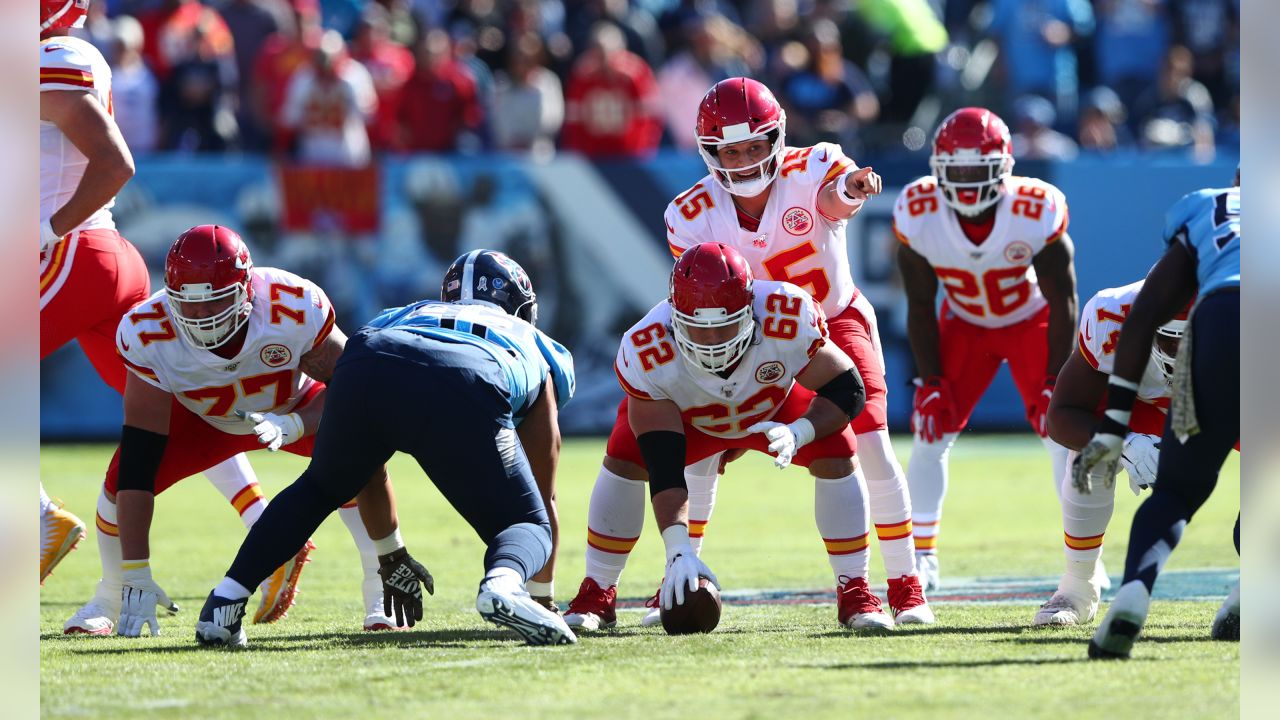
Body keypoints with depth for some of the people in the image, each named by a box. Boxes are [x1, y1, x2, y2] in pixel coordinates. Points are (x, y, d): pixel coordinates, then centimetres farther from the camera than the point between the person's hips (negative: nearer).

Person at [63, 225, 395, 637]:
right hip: (204, 418, 1)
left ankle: (380, 597, -12)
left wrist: (292, 425, -45)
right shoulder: (149, 334, -36)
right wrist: (136, 574, -38)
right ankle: (108, 601, 7)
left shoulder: (295, 308, -39)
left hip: (295, 408, -1)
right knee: (122, 475, -20)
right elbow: (140, 455, -35)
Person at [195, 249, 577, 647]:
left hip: (366, 371, 3)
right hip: (465, 393, -3)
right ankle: (503, 584, -24)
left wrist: (391, 557, 61)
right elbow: (543, 495, 41)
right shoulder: (537, 350, 40)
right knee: (526, 525, 12)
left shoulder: (407, 315, 46)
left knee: (318, 490, 32)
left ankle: (224, 602, 19)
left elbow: (368, 470, 50)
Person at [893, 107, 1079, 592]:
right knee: (930, 429, -6)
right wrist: (930, 381, -14)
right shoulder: (917, 215, -27)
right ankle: (921, 556, 8)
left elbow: (1062, 302, -20)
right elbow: (920, 305, -12)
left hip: (1031, 321, -2)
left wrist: (1056, 382, -19)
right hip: (964, 324, 2)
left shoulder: (1038, 212, -33)